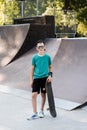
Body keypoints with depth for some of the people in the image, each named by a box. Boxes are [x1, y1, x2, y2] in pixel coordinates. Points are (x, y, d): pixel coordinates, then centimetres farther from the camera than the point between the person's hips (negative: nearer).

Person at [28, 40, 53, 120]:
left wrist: (50, 75, -4)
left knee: (43, 95, 9)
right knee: (34, 95, -9)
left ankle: (42, 111, 26)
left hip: (45, 78, 0)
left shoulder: (47, 57, 2)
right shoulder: (35, 57, 2)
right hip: (36, 78, 0)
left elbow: (51, 67, 12)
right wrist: (31, 80, 3)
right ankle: (35, 113, -1)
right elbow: (32, 68, 7)